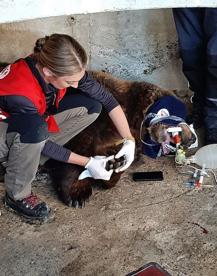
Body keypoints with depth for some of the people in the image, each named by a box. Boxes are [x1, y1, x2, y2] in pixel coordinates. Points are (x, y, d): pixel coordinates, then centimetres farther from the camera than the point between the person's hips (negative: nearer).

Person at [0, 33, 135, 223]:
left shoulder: (63, 69, -22)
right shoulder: (21, 93, -39)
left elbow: (107, 99, -13)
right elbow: (39, 135, -26)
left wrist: (129, 140, -19)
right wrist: (88, 163, -22)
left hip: (34, 116, 6)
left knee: (91, 106, -13)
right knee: (36, 130, -41)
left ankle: (34, 157, -2)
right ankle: (17, 195, -16)